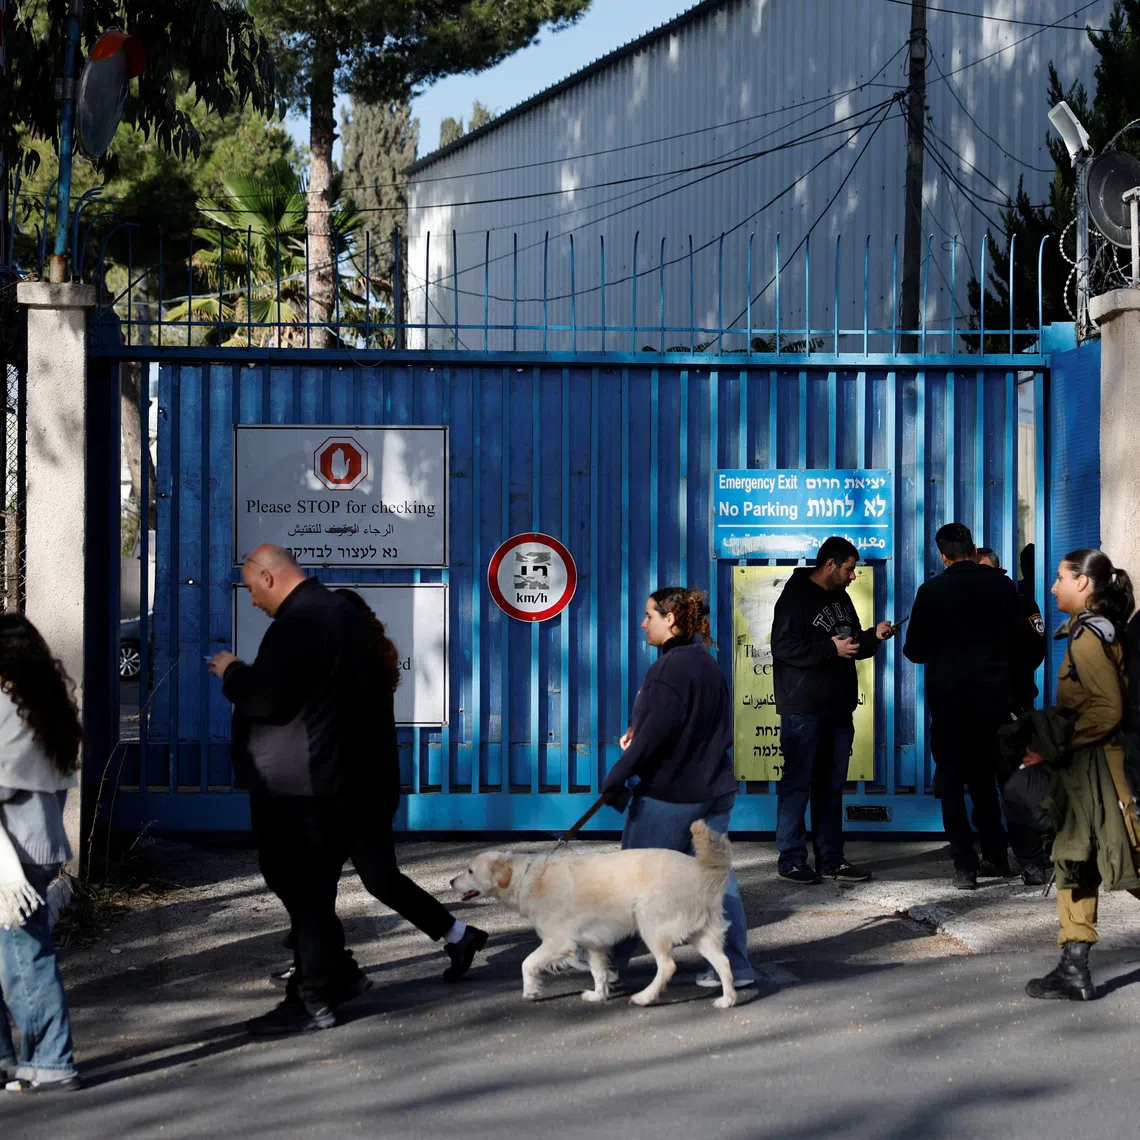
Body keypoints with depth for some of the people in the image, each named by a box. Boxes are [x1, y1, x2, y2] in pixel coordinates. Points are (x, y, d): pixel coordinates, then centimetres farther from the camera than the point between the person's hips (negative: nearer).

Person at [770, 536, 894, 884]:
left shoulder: (840, 599, 17)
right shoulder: (796, 597, -9)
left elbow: (853, 645, 26)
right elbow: (783, 647, -19)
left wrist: (874, 636, 6)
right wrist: (832, 649, -19)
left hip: (837, 711, 8)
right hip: (803, 709, -8)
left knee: (831, 786, 10)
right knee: (797, 783, -4)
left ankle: (831, 858, 15)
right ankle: (791, 858, 2)